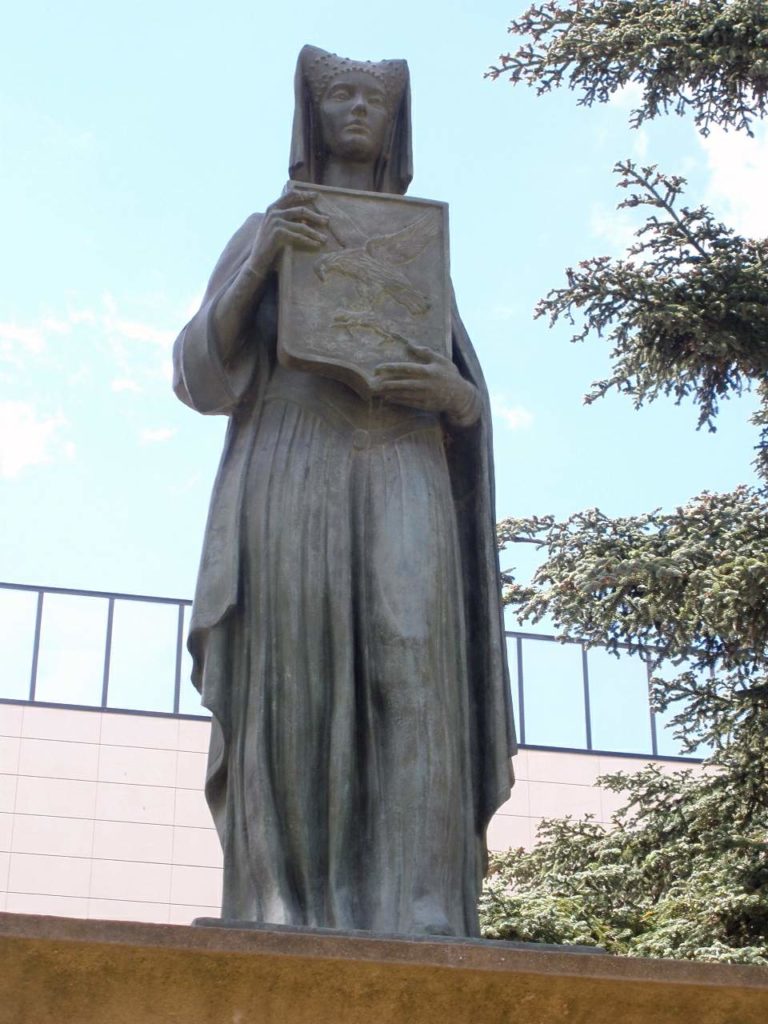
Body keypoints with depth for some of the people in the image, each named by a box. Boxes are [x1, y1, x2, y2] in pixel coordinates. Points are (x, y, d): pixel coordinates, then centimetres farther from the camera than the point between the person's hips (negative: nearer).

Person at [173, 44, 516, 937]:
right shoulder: (264, 234, 21)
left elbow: (468, 412, 20)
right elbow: (204, 371, 6)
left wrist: (450, 389, -6)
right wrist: (260, 260, -10)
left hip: (400, 479, 1)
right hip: (291, 477, -1)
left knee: (409, 672, -21)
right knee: (296, 688, -19)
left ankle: (419, 925, -29)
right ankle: (289, 922, -24)